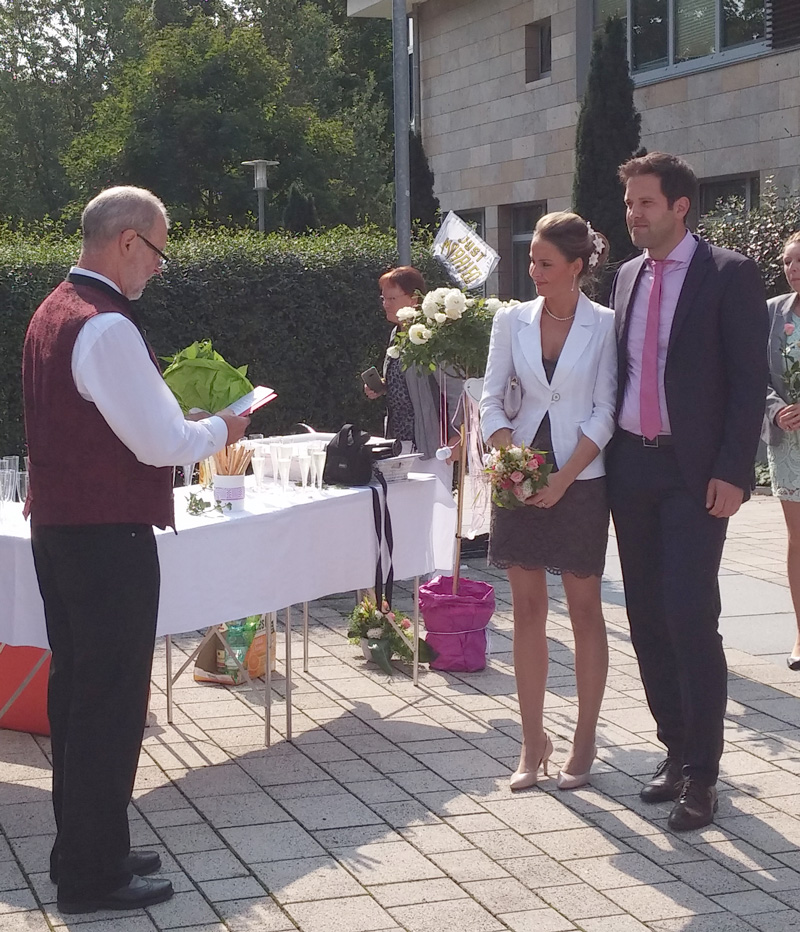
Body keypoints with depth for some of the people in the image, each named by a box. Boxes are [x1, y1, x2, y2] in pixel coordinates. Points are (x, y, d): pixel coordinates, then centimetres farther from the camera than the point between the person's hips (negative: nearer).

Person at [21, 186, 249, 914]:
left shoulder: (53, 313, 11)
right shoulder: (106, 327, -20)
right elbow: (161, 443, -21)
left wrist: (183, 425, 18)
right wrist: (219, 430, -2)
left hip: (57, 527, 10)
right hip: (108, 539, -10)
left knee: (76, 690, 16)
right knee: (111, 702, -1)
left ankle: (82, 848, 28)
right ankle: (93, 874, 7)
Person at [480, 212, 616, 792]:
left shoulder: (605, 325, -4)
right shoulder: (512, 321, 5)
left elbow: (605, 412, -7)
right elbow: (492, 401, 6)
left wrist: (564, 479, -14)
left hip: (580, 480, -3)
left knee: (584, 608, 4)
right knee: (528, 608, 6)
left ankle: (585, 740, 12)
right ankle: (533, 740, 13)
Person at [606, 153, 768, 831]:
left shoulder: (729, 275, -5)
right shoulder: (627, 277, 14)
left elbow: (749, 381, -8)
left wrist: (732, 472, -15)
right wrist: (607, 454, 11)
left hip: (695, 473, -6)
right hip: (631, 467, 6)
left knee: (691, 617, -10)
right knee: (647, 619, 9)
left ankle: (702, 774, -1)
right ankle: (676, 749, 21)